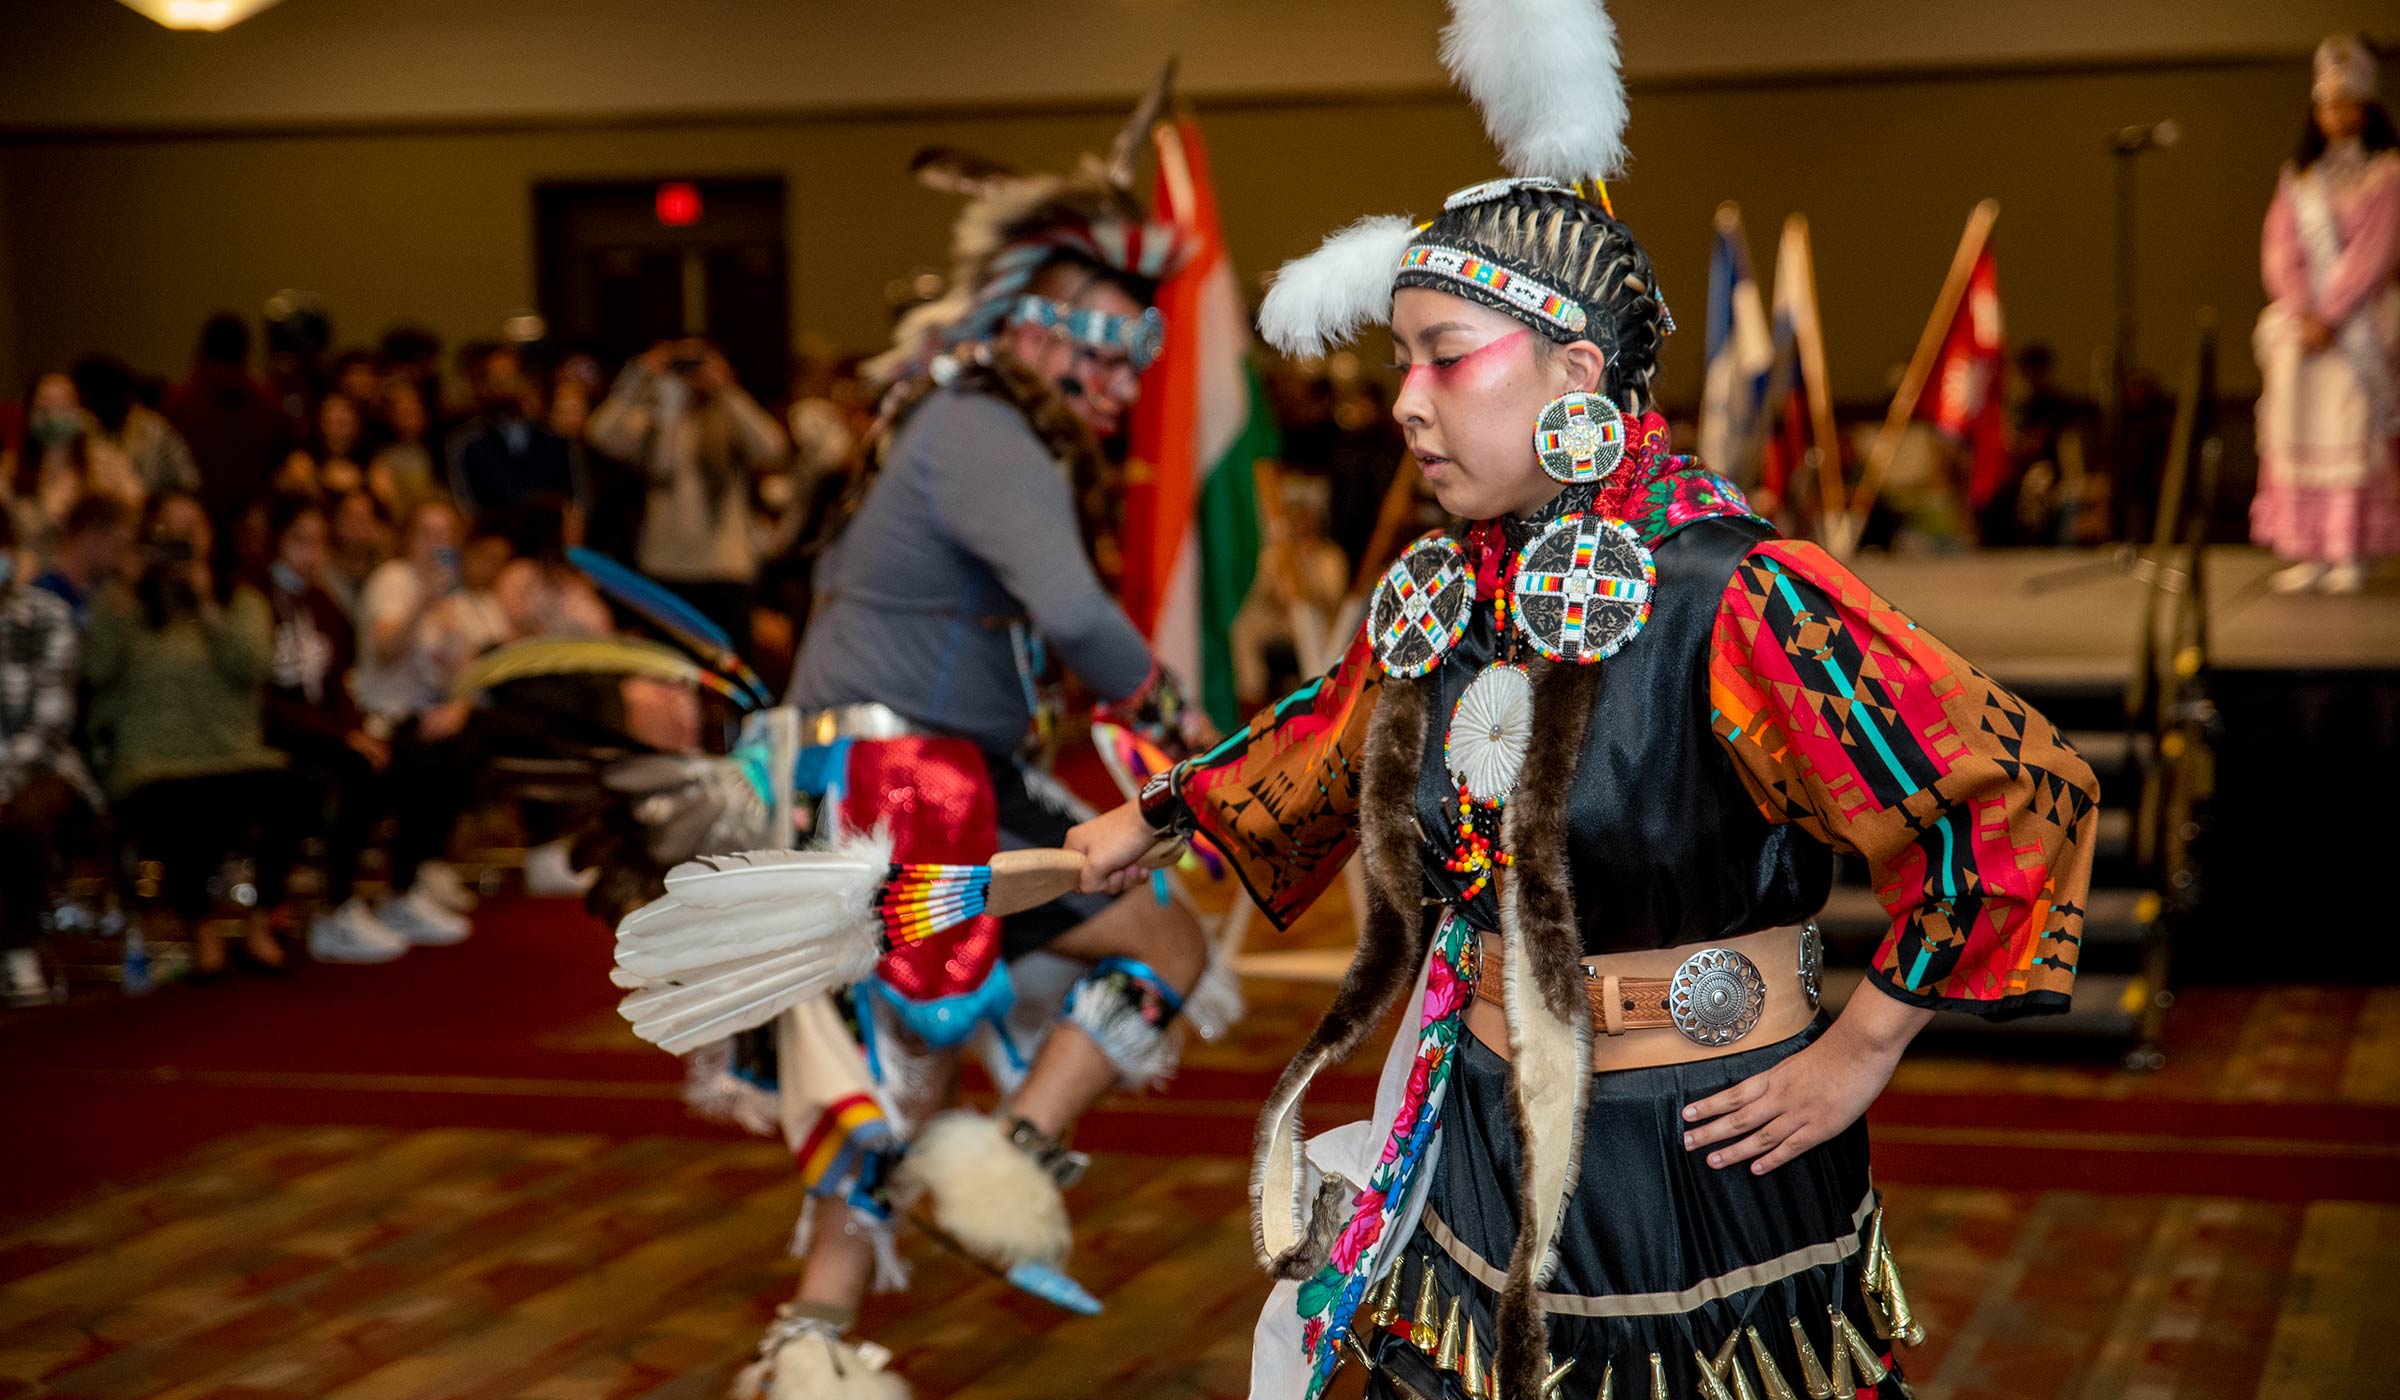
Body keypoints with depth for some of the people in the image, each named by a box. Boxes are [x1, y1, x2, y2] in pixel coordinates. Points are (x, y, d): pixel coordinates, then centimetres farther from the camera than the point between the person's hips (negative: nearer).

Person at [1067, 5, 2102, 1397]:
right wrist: (1152, 818, 35)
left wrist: (1860, 1049, -14)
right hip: (1479, 1160, 7)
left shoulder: (1735, 601, -21)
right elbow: (1332, 740, 25)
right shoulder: (1438, 597, 2)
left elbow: (2023, 798, -21)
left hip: (1700, 1176, -6)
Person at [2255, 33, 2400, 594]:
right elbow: (2279, 251, 6)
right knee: (2297, 429, -4)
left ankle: (2353, 552, -9)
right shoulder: (2299, 178, 15)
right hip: (2303, 317, 4)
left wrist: (2331, 316, -15)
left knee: (2352, 430, -9)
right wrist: (2302, 313, -10)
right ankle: (2309, 553, -4)